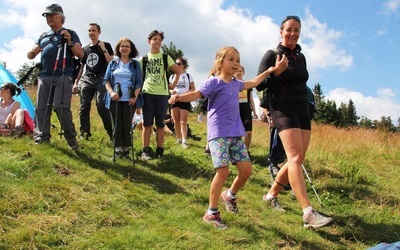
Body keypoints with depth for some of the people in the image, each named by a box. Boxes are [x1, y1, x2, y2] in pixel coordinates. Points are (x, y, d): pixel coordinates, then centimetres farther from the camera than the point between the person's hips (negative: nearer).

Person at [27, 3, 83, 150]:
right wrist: (33, 51, -4)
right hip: (44, 77, 6)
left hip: (63, 77, -5)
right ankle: (41, 138, 4)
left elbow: (80, 54, 2)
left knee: (61, 107, -16)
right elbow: (30, 56, 20)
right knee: (41, 108, 1)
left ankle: (71, 139, -8)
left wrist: (70, 42, -14)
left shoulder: (70, 34, 10)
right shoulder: (43, 36, 22)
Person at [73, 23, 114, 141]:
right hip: (87, 80, 5)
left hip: (101, 80, -5)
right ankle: (84, 134, 5)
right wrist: (76, 82, 15)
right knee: (84, 108, -1)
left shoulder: (105, 45, 5)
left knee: (102, 107, -15)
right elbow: (81, 67, 21)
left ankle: (112, 134, -8)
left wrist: (103, 49, -12)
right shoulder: (85, 49, 17)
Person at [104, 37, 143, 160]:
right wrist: (111, 92, -11)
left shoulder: (135, 64, 8)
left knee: (127, 126, 1)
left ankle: (126, 150, 7)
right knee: (117, 125, 3)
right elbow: (106, 79, 6)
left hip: (129, 100, -1)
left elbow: (139, 82, 4)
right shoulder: (113, 63, 11)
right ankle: (118, 149, 8)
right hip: (115, 99, 1)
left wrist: (135, 96, -11)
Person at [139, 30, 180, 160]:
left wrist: (173, 85, 5)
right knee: (147, 123, -2)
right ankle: (146, 150, 2)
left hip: (162, 94, 0)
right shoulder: (144, 59, 8)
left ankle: (160, 150, 8)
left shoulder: (166, 58, 8)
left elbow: (178, 72, 14)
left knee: (160, 124, 3)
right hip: (147, 93, 0)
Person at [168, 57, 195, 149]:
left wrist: (186, 93, -16)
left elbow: (193, 89, 3)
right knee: (176, 121, 5)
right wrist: (171, 91, -11)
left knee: (183, 122, -9)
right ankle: (179, 139, 16)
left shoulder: (188, 76, 5)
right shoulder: (172, 76, 12)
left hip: (185, 100, -3)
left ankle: (184, 141, -11)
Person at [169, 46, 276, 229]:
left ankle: (230, 195, 32)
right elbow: (196, 94, -20)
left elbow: (253, 83, 36)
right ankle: (211, 213, 0)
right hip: (218, 133, -7)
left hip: (236, 133, 7)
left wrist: (267, 72, 39)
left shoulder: (236, 83, 16)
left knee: (246, 169, 3)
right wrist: (179, 97, -38)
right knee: (223, 171, -14)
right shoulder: (213, 82, -6)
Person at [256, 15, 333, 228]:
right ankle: (308, 214, -28)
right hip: (283, 111, -8)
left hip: (303, 111, 8)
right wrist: (276, 72, -20)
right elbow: (259, 85, -6)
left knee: (297, 160, 6)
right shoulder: (272, 55, -3)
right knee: (295, 158, -19)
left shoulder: (300, 57, 16)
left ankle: (271, 194, 25)